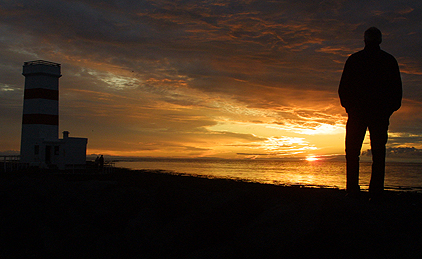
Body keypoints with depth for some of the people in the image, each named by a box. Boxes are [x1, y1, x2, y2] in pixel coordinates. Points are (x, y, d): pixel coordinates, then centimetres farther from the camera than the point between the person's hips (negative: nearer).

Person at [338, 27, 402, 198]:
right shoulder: (390, 60, 7)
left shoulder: (354, 59, 4)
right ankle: (376, 190, -3)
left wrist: (348, 106, 14)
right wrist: (390, 108, 16)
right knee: (379, 152, 2)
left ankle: (352, 188, -2)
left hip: (357, 112, -1)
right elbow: (397, 89, 8)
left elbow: (343, 88, 3)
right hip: (381, 113, 1)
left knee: (352, 151, 4)